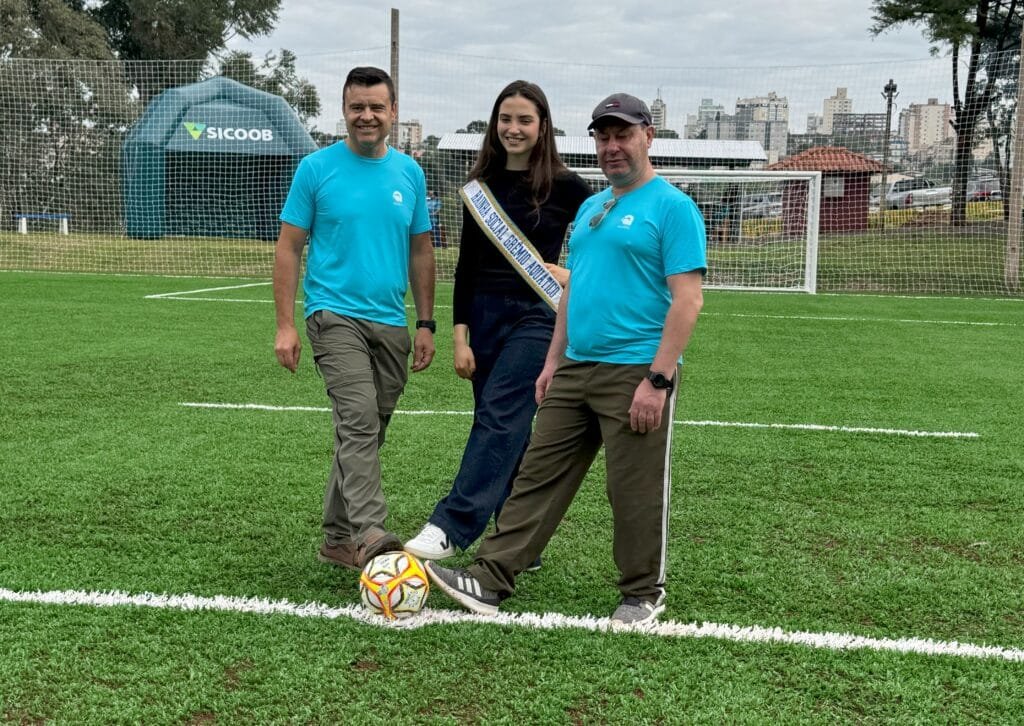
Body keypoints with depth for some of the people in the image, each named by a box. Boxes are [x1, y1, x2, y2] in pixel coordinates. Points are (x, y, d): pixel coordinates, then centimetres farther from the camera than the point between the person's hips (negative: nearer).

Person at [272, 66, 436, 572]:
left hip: (391, 323, 5)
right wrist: (285, 326, -8)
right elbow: (288, 247, 0)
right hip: (336, 315, -4)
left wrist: (426, 325, 11)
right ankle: (370, 535, -25)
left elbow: (420, 252, 15)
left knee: (365, 434, 10)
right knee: (359, 421, -21)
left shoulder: (409, 172, 9)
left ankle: (337, 538, 23)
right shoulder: (317, 168, -1)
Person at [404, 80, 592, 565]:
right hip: (484, 316, 5)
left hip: (535, 316, -5)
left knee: (498, 419, -18)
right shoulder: (482, 184, 8)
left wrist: (573, 275, -9)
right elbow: (466, 264, 9)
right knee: (510, 433, 8)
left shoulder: (564, 187, -3)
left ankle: (451, 529, -26)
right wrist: (460, 335, 4)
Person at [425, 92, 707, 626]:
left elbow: (687, 300, -14)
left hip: (635, 375, -7)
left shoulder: (672, 208, -8)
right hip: (575, 370, 7)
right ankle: (489, 581, 9)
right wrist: (553, 361, 16)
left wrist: (658, 380, -20)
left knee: (635, 493, 3)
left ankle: (643, 594, 21)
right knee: (538, 475, 6)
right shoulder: (589, 208, 17)